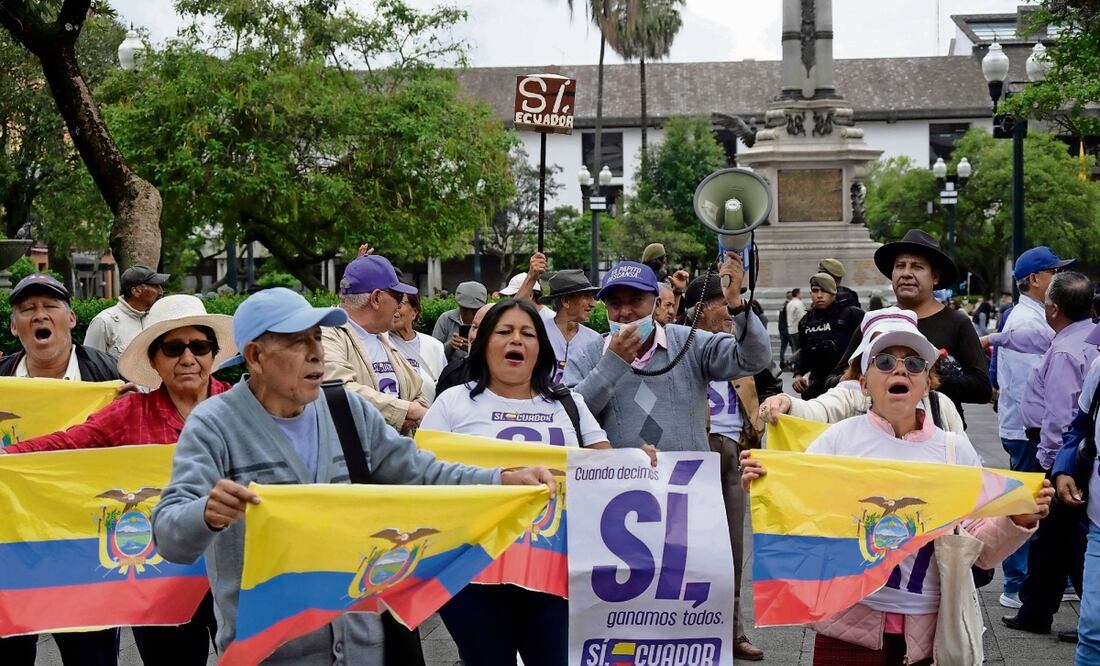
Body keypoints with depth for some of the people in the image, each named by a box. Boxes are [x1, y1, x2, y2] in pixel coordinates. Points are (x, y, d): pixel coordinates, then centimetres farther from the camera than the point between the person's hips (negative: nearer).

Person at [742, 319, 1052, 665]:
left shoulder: (956, 450, 4)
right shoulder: (839, 438, -2)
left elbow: (981, 551, 5)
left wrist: (1017, 522, -12)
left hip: (927, 627, 2)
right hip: (849, 619, -2)